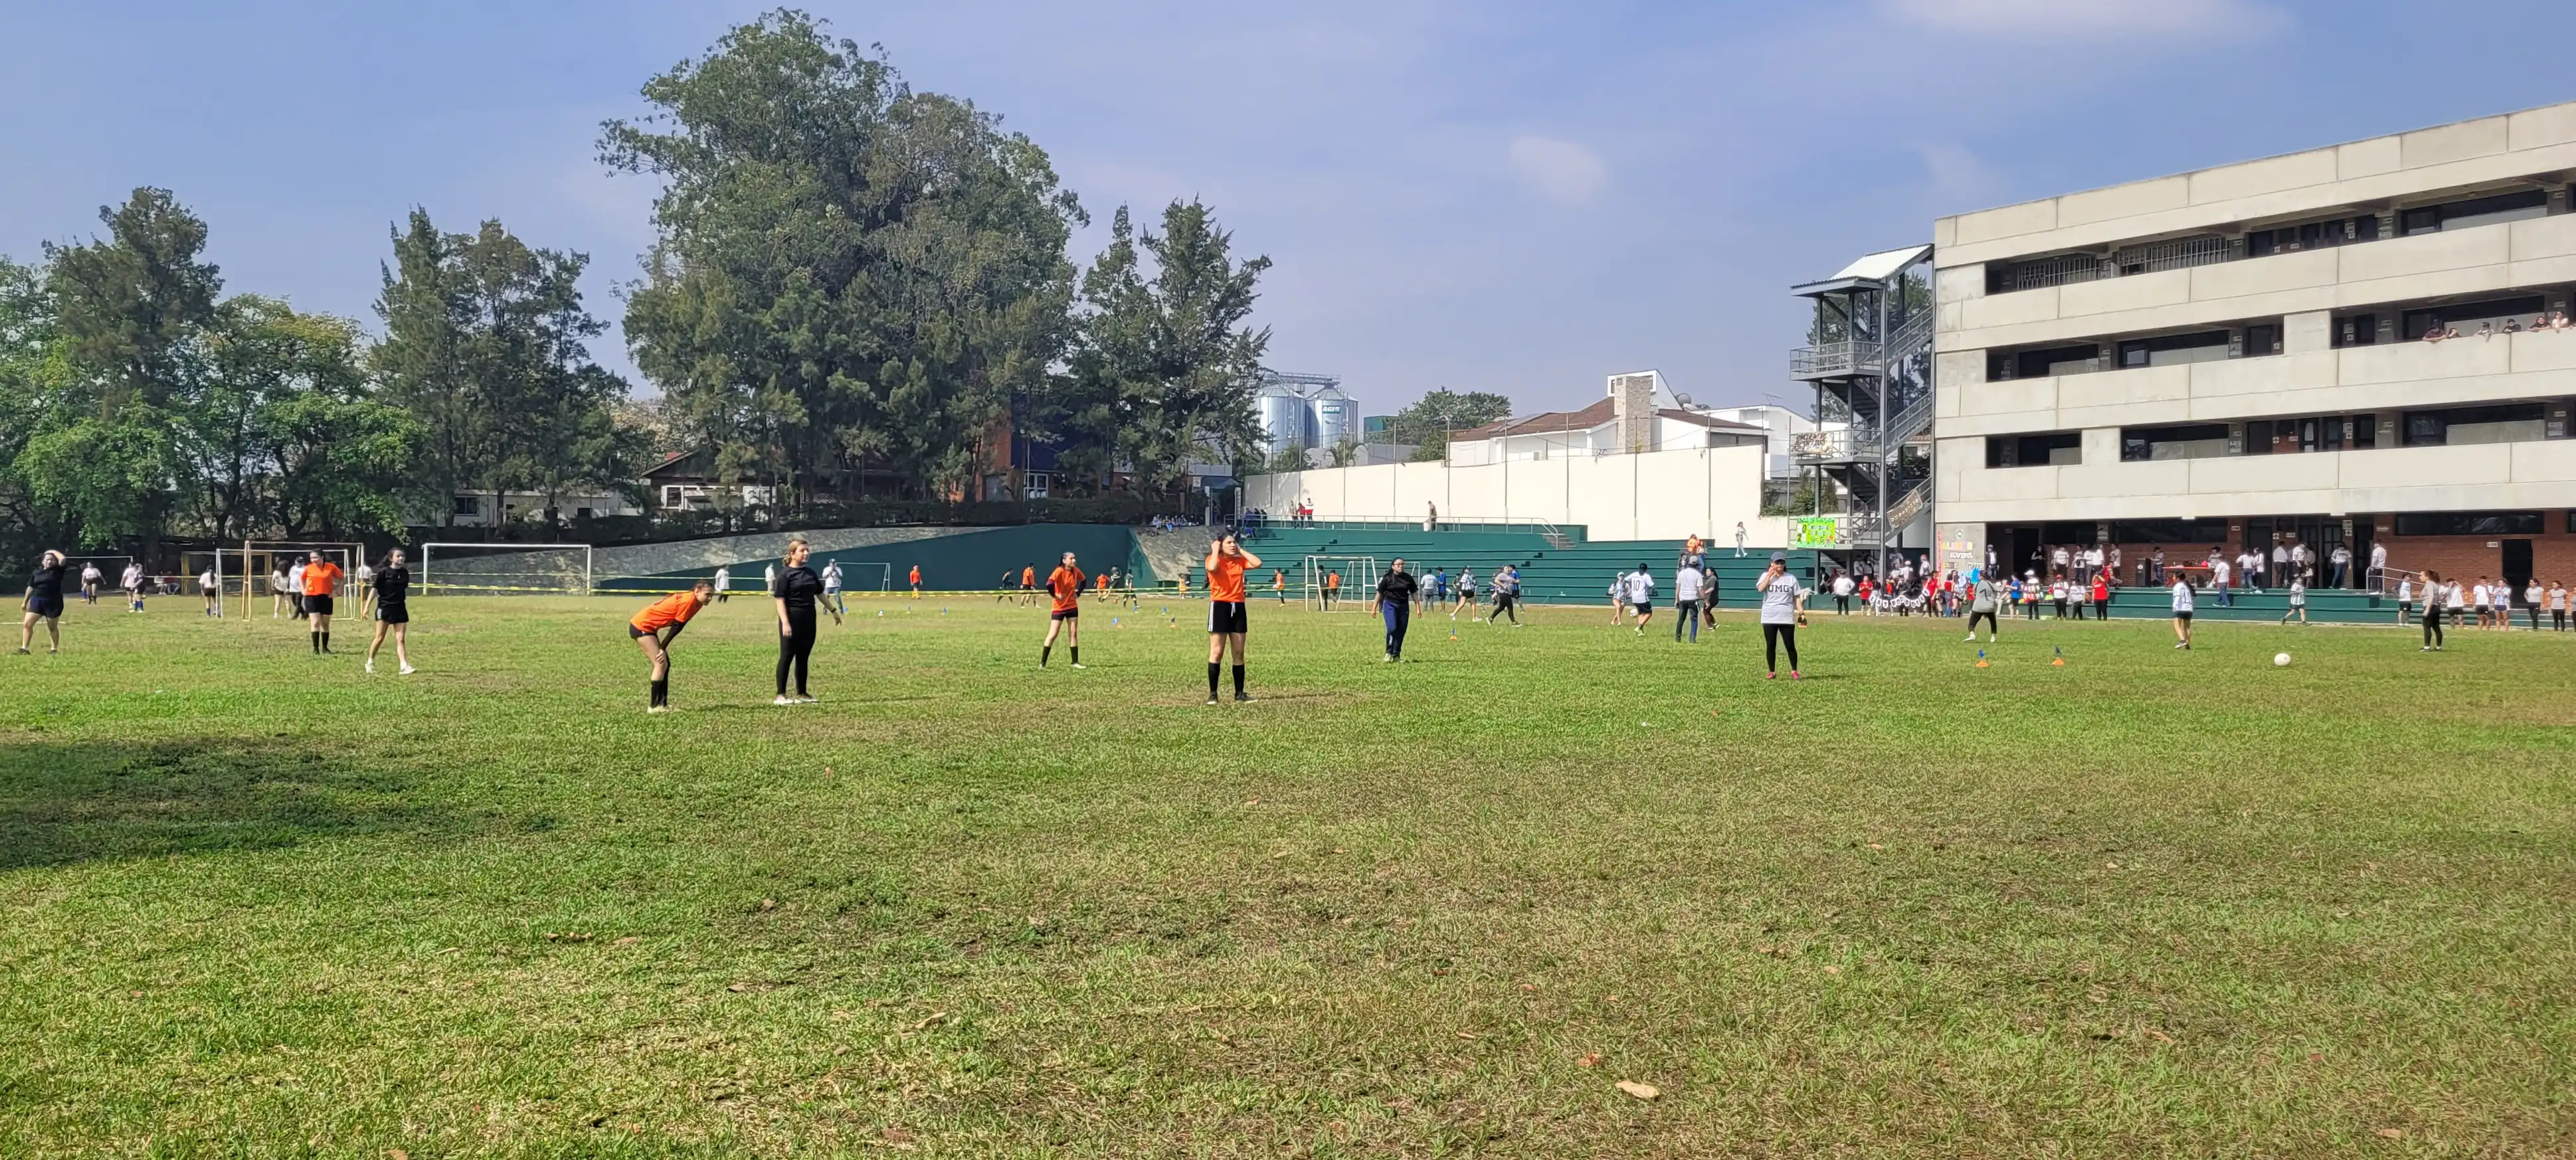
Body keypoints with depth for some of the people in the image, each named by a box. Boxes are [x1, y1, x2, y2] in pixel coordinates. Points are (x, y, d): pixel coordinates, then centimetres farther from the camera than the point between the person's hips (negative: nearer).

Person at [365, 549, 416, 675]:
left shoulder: (405, 573, 6)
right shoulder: (384, 572, -8)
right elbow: (374, 590, -7)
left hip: (400, 609, 4)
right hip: (385, 608, -4)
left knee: (401, 639, -2)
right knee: (380, 638, 3)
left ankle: (404, 666, -7)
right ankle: (370, 663, 20)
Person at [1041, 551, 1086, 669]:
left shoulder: (1076, 571, 0)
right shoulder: (1059, 571, -19)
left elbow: (1083, 581, 19)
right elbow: (1049, 584, -34)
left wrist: (1078, 593, 9)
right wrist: (1055, 595, -21)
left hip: (1072, 607, 6)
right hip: (1059, 608, -6)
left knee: (1073, 634, 6)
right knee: (1053, 635, -5)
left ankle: (1075, 662, 12)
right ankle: (1042, 662, 3)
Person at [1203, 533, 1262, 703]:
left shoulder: (1239, 561, 11)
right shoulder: (1213, 560, -3)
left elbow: (1257, 563, -5)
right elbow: (1212, 568, -27)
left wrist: (1241, 551, 3)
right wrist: (1215, 550, -12)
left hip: (1238, 607, 5)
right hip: (1220, 606, -5)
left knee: (1239, 653, 8)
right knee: (1217, 653, -4)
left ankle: (1239, 693, 15)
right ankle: (1212, 693, 1)